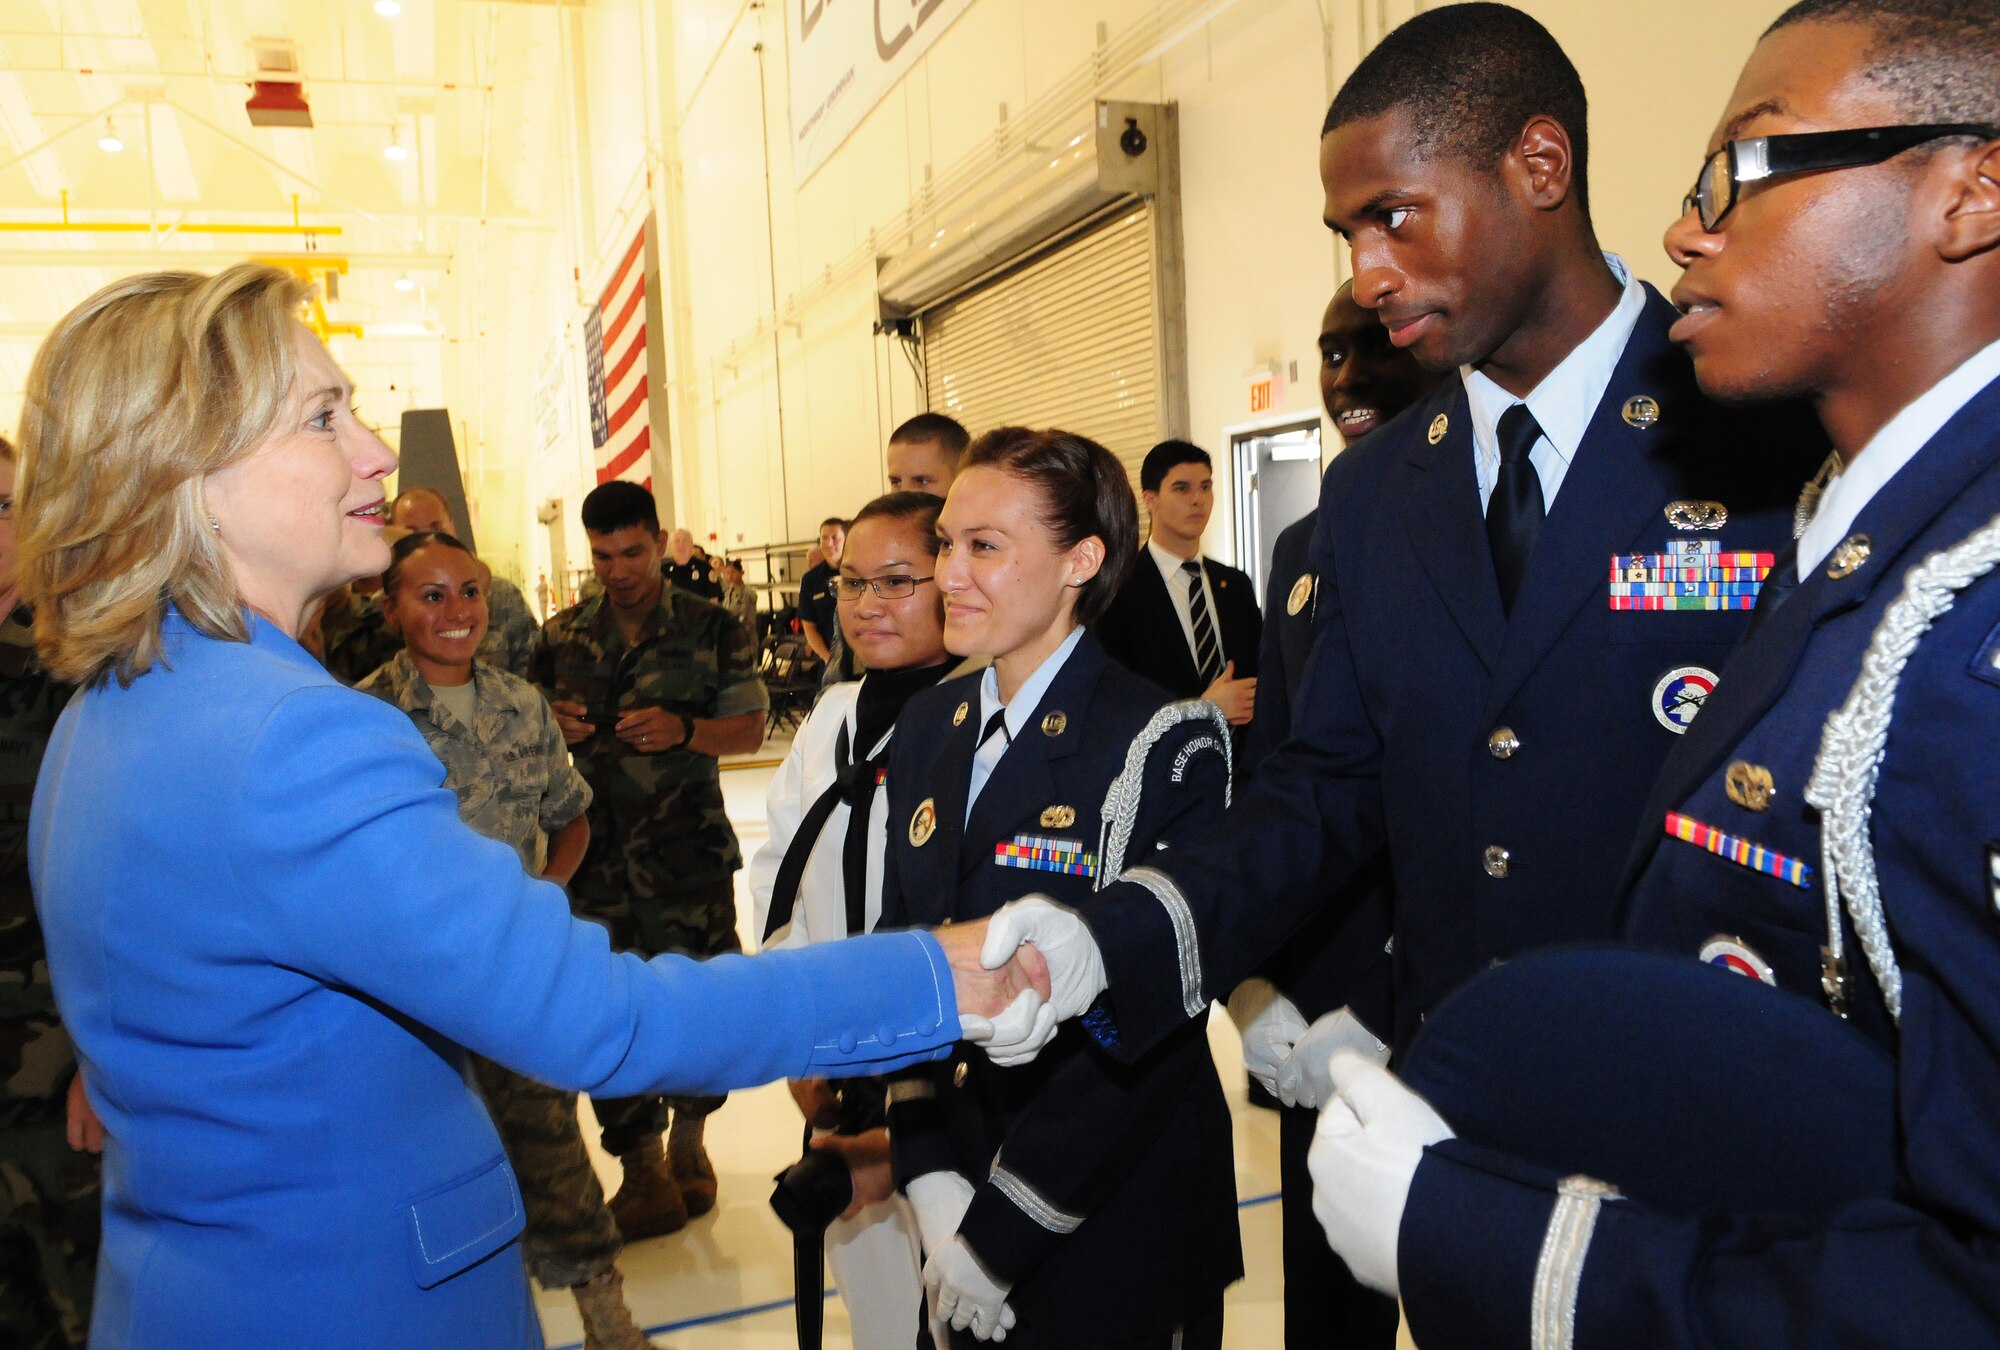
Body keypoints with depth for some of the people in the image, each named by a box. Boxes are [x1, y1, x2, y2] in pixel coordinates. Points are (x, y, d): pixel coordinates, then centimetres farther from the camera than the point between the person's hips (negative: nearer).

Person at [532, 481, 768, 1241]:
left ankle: (689, 1142, 29)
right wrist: (554, 728, -7)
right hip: (595, 855, 2)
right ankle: (642, 1170, 19)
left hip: (689, 854, -2)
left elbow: (750, 728, 1)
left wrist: (684, 730, -17)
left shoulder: (712, 629, 1)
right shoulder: (561, 638, 8)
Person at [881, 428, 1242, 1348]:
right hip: (958, 1178, 5)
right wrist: (931, 1178, -6)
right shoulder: (929, 728, 2)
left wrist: (1000, 1236, -14)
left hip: (1117, 1231, -5)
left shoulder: (1163, 746, -17)